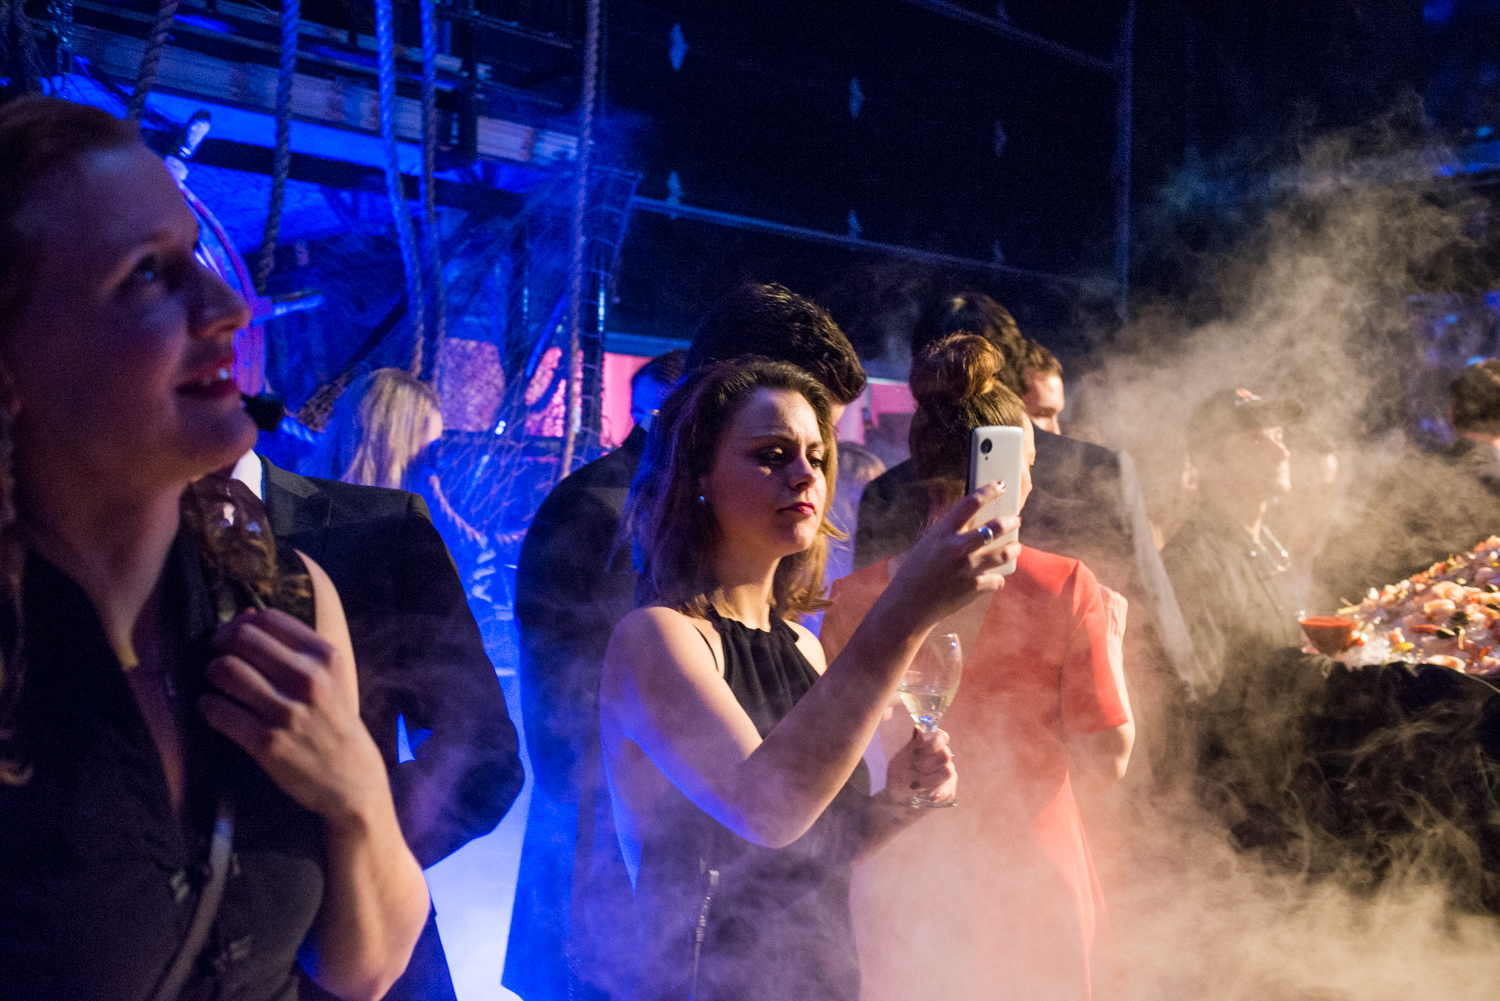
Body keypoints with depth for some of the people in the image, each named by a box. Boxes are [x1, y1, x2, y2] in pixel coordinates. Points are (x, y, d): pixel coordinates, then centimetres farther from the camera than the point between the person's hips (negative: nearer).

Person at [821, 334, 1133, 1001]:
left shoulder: (854, 595, -9)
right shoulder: (1063, 586, -13)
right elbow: (1104, 763, -8)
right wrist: (1108, 633, 4)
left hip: (899, 896, 1)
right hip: (1030, 890, -1)